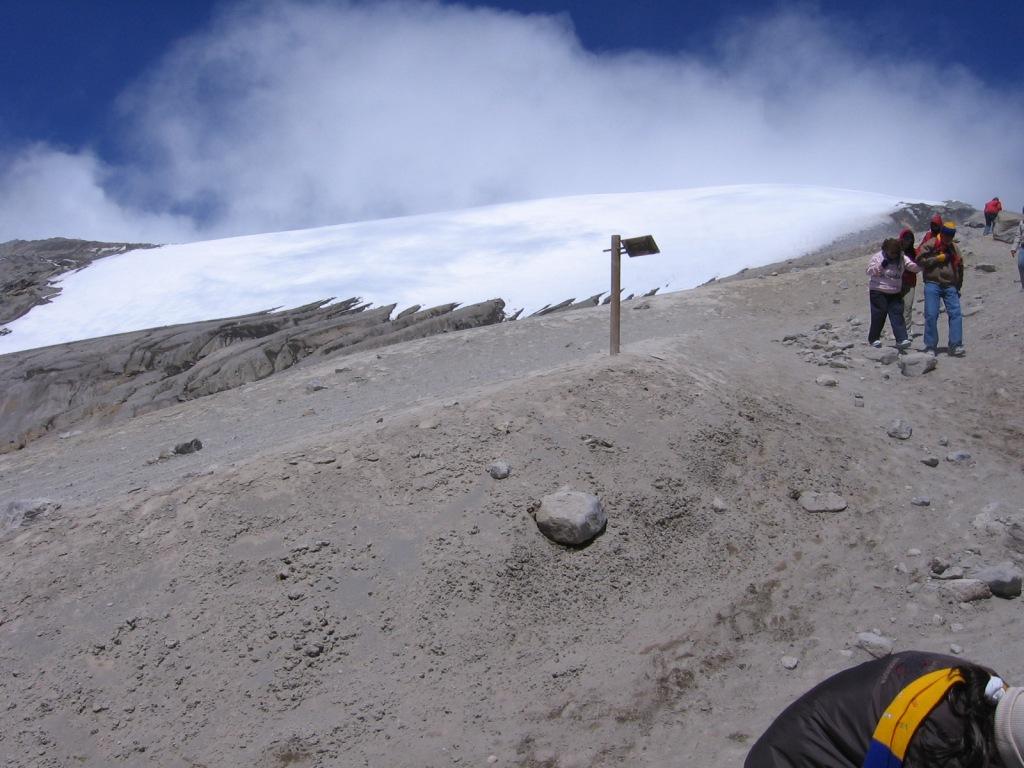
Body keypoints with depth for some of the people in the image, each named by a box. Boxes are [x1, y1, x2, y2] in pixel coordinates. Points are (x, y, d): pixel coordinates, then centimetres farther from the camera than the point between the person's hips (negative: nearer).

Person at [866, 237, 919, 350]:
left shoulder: (902, 259, 4)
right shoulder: (878, 257, -3)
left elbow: (914, 267, -3)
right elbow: (869, 271, -5)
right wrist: (881, 266, -20)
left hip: (895, 293, 3)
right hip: (878, 292, -3)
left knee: (897, 315, -5)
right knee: (878, 315, 0)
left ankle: (901, 340, -10)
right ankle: (873, 339, 14)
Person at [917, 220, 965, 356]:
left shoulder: (954, 249, 14)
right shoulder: (930, 245, 0)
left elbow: (959, 268, 22)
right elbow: (920, 260, -9)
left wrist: (958, 287, 18)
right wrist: (937, 259, -13)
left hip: (950, 286, 4)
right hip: (932, 284, -4)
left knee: (956, 314, -5)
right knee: (931, 315, -7)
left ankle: (956, 346, -4)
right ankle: (930, 346, 1)